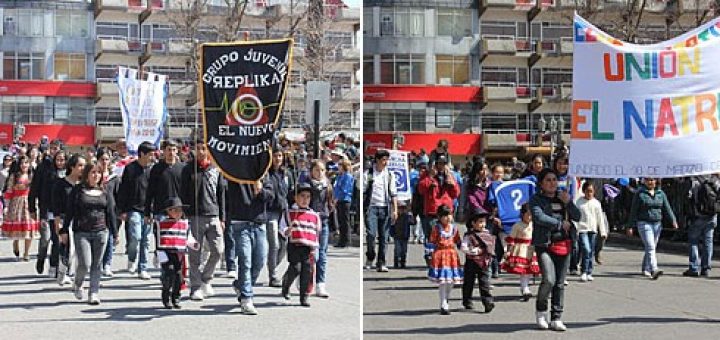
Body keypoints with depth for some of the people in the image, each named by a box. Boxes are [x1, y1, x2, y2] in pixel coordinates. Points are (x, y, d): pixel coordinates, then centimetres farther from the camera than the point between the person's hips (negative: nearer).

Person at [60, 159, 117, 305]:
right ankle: (77, 285, 21)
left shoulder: (104, 192, 10)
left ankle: (94, 293, 11)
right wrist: (64, 231, 0)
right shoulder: (77, 190, 1)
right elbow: (69, 212, 3)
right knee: (84, 264, -8)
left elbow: (110, 213, 13)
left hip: (100, 233, 3)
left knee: (97, 265, 4)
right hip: (81, 232, -3)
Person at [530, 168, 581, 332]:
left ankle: (556, 318, 14)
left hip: (564, 244, 5)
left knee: (560, 283, 5)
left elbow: (577, 217, 8)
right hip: (545, 244, -4)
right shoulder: (536, 200, 1)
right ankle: (541, 309, 9)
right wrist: (560, 224, -8)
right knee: (549, 280, -17)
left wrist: (568, 203, -8)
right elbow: (539, 217, -15)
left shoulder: (563, 197, 15)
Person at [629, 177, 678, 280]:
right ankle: (654, 270, -24)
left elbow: (667, 208, 6)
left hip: (657, 224, 5)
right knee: (650, 247, -15)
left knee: (651, 247, 11)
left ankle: (645, 269, 24)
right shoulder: (640, 194, -2)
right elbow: (633, 211, -1)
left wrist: (673, 221, -7)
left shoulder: (661, 193, 10)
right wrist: (631, 226, -3)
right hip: (644, 223, -5)